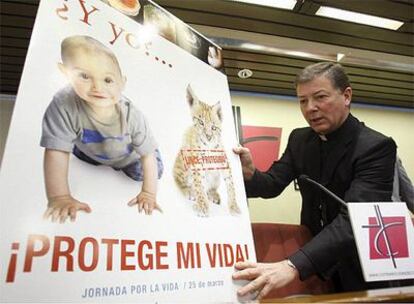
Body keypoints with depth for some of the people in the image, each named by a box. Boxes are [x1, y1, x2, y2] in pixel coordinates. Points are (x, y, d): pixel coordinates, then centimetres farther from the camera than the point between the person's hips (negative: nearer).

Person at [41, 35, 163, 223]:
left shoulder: (131, 115, -40)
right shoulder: (64, 106, -42)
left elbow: (148, 155, -30)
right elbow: (56, 152, -37)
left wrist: (148, 194, -30)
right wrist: (59, 197, -37)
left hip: (129, 156, -2)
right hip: (93, 152, 2)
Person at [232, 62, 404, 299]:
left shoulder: (376, 146, -23)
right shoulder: (300, 139, -5)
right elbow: (273, 184, -7)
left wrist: (293, 266, -47)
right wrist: (249, 174, -30)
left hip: (357, 270, -4)